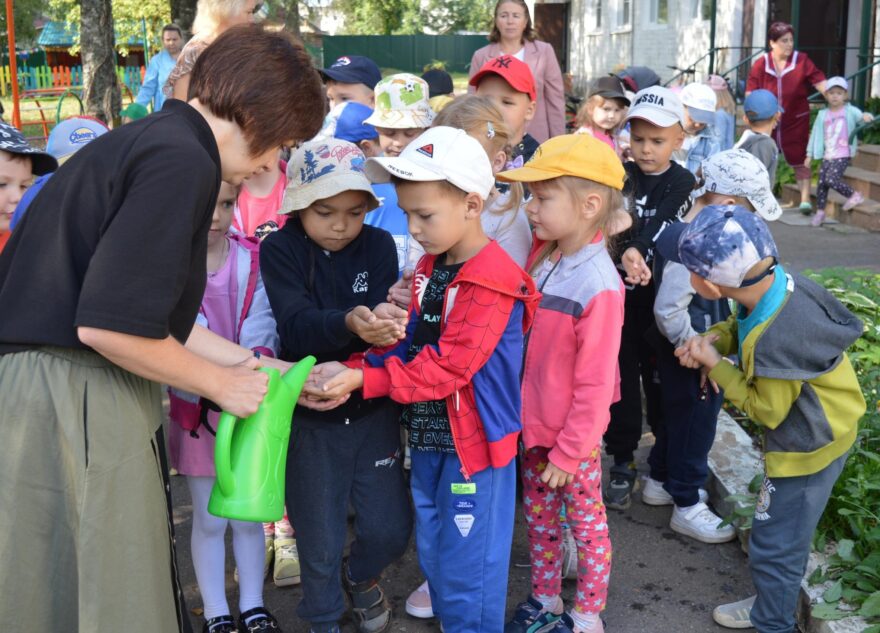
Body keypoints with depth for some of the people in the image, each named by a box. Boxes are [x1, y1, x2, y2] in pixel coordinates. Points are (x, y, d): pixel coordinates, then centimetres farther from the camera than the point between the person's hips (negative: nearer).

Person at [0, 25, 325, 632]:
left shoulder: (146, 140, 16)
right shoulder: (183, 160, -15)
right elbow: (108, 324, -22)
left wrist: (245, 362, 20)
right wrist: (222, 383, -8)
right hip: (74, 395, -10)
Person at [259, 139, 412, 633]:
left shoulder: (379, 245, -3)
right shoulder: (280, 250, -9)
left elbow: (385, 319, -13)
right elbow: (297, 327, -22)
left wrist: (385, 324, -38)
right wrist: (347, 323, -42)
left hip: (374, 408, 2)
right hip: (309, 412, -1)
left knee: (390, 529, 7)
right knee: (320, 540, 10)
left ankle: (360, 574, 41)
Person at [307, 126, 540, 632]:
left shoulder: (493, 282, -22)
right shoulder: (430, 266, 6)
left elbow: (446, 367, -26)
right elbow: (407, 342, 6)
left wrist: (363, 380, -28)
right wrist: (351, 369, -11)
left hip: (474, 444, -8)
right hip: (427, 439, 9)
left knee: (467, 570, 5)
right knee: (433, 556, 22)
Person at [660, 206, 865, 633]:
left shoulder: (776, 341, -39)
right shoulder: (772, 281, -16)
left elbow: (767, 410, -21)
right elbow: (739, 325, 7)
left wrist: (716, 367, -16)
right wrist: (713, 339, -13)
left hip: (809, 445, -9)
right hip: (810, 432, 9)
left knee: (774, 545, 8)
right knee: (777, 537, 27)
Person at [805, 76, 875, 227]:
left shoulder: (850, 111, -2)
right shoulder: (823, 114, 8)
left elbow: (859, 117, -19)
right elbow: (816, 134, 13)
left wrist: (866, 116, -44)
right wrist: (810, 155, 13)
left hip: (843, 155, -5)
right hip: (827, 156, 5)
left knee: (831, 179, -20)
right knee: (821, 183, 3)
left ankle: (854, 195, 1)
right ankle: (820, 212, 15)